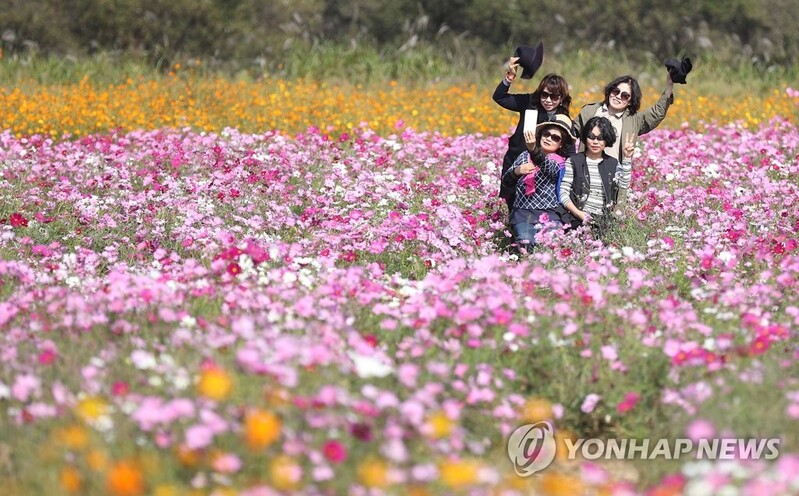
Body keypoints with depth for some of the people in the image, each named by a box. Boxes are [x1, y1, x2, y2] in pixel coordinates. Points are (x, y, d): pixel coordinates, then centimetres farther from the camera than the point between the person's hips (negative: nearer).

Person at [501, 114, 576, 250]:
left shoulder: (560, 162, 7)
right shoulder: (525, 156, 16)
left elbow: (548, 167, -18)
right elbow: (505, 181, 13)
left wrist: (533, 149, -38)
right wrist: (516, 171, -11)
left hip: (548, 213, -1)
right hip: (522, 212, 1)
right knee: (526, 243, -25)